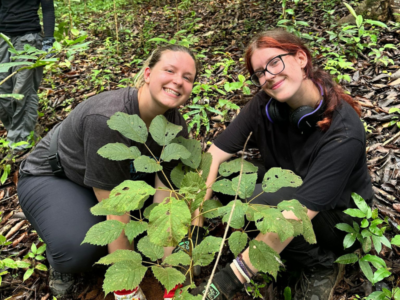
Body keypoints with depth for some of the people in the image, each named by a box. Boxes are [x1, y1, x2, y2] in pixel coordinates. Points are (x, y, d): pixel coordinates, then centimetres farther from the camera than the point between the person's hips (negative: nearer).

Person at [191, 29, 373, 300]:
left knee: (258, 200, -32)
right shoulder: (266, 104, -15)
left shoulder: (343, 133, -32)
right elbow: (214, 155, -17)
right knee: (224, 177, -17)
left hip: (336, 216, -5)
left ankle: (321, 265, -6)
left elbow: (296, 216, -37)